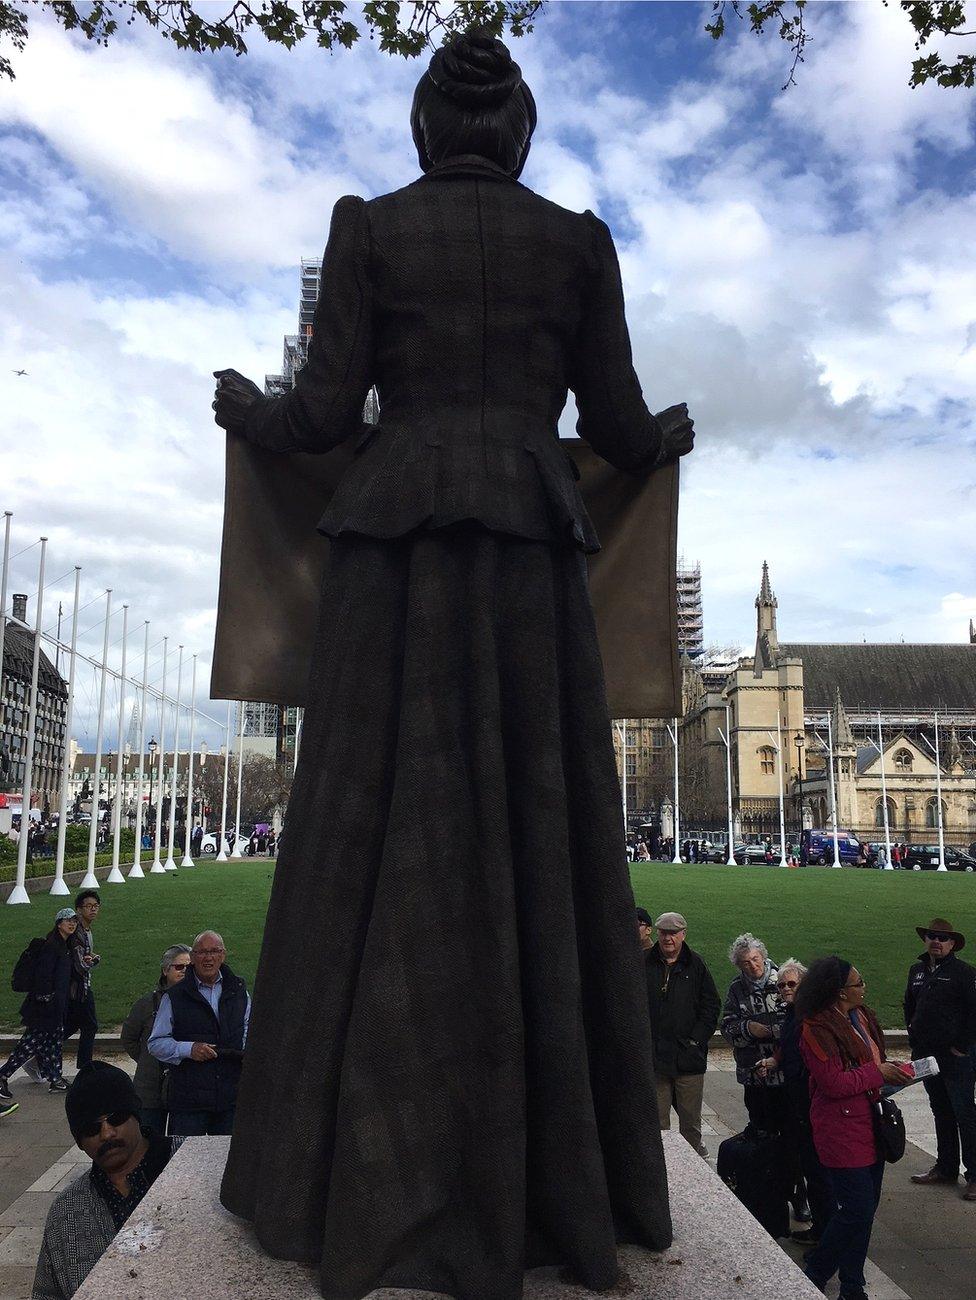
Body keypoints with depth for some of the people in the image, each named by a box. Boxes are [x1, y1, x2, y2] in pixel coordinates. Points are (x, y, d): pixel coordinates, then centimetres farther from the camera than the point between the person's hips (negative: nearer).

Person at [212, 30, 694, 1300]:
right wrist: (672, 434, 35)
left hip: (397, 553, -1)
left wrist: (245, 410, 25)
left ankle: (374, 1182, 4)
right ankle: (555, 1180, 8)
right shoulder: (580, 241, 13)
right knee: (537, 849, 3)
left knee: (382, 853, 1)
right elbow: (618, 431, 10)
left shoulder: (369, 226, 9)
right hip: (532, 564, 1)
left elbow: (323, 414, 1)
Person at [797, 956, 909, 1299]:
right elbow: (834, 1083, -22)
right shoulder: (817, 1028, -20)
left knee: (866, 1207, 14)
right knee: (857, 1209, -7)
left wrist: (891, 1068, 0)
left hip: (869, 1125, 8)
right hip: (841, 1131, -8)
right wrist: (878, 1072, -14)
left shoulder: (862, 1016, 6)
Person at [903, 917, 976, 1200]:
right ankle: (946, 1168, 27)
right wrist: (914, 1036, 15)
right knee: (941, 1114, 16)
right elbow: (909, 1006, 22)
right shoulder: (917, 971, 9)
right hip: (926, 1055, 7)